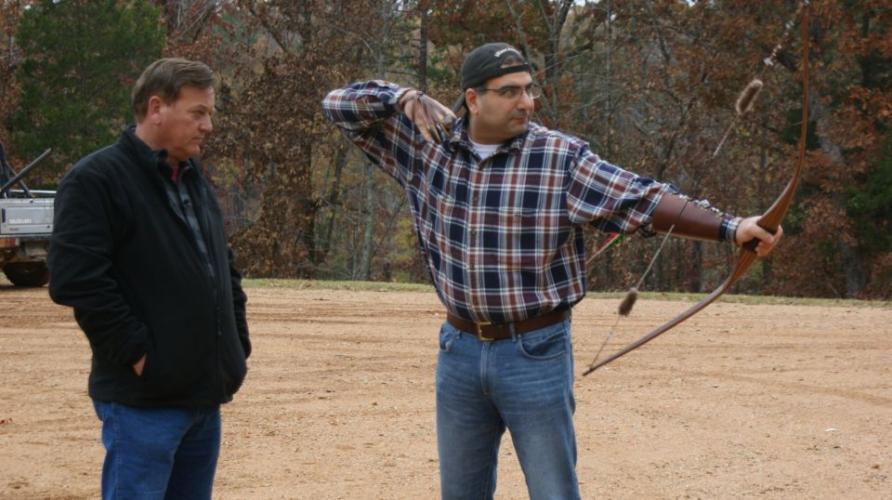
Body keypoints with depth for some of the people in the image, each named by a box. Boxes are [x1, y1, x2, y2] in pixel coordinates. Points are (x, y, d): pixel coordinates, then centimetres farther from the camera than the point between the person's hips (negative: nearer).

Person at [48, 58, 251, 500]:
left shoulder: (194, 180, 18)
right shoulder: (96, 180, -10)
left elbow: (223, 268, 27)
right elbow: (75, 280, -19)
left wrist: (237, 344, 14)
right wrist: (135, 351, -18)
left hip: (204, 396, 8)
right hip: (144, 400, -8)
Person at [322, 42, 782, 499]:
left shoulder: (561, 158, -11)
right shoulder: (428, 144, -1)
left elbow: (645, 201, -18)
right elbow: (339, 106, 5)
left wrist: (730, 228, -30)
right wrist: (405, 98, -13)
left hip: (536, 353, -3)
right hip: (459, 350, 4)